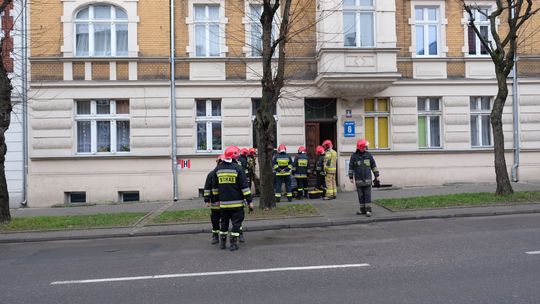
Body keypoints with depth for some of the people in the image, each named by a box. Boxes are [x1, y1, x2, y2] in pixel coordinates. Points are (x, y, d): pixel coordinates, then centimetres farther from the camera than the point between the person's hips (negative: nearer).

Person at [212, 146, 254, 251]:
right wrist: (249, 201, -7)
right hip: (236, 203, -5)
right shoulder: (237, 168, -10)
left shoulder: (218, 169, 5)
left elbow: (214, 187, 14)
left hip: (223, 203, 5)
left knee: (224, 222, 18)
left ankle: (222, 243, 25)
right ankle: (233, 244, 4)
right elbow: (244, 186, -11)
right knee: (236, 222, 4)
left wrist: (217, 199, 24)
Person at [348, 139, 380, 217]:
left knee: (367, 195, -3)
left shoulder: (369, 155, 3)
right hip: (358, 180, 0)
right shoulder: (354, 156, -1)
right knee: (361, 195, 6)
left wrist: (376, 175, 6)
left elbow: (373, 165, 8)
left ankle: (368, 210, -1)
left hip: (367, 179, 0)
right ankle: (362, 210, 16)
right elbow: (351, 167, 3)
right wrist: (351, 177, 1)